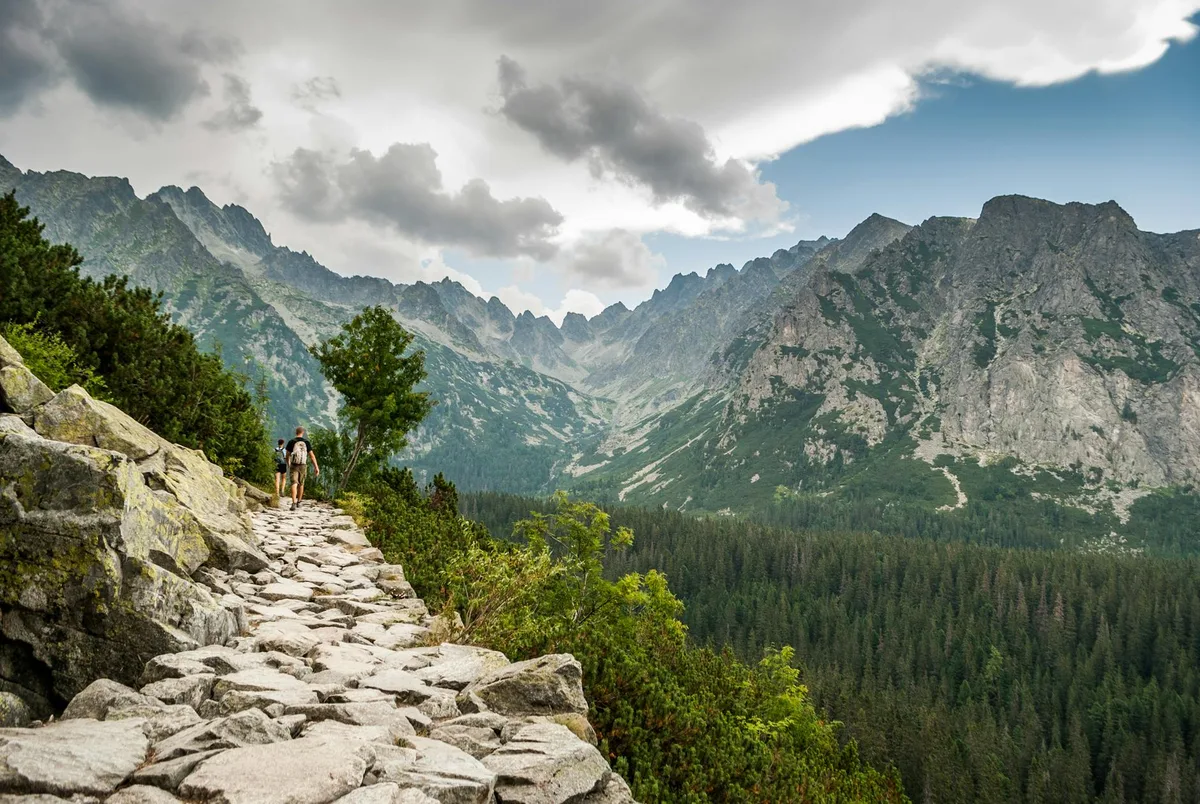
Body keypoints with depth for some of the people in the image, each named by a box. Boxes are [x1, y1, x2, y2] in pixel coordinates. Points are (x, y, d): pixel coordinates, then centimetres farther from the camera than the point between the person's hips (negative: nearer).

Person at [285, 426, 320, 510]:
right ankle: (298, 502, 32)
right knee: (301, 484, 18)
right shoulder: (307, 442, -2)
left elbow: (288, 455, 4)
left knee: (294, 484, -7)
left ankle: (294, 503, -23)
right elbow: (312, 455, -5)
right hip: (303, 466, 2)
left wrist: (288, 465, 22)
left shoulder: (291, 442, -4)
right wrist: (316, 467, -4)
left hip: (294, 466, -2)